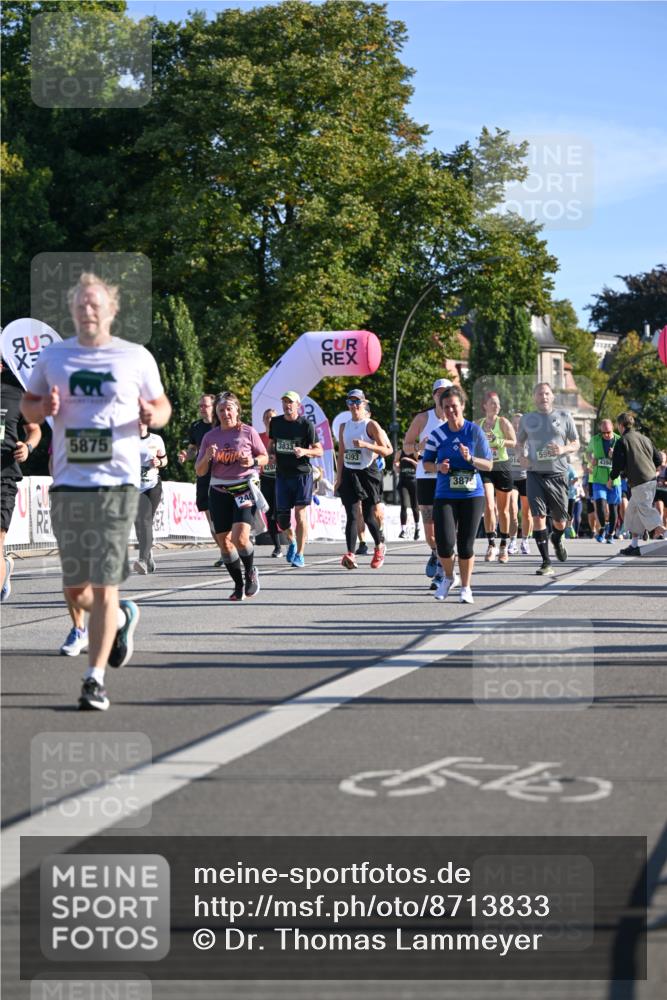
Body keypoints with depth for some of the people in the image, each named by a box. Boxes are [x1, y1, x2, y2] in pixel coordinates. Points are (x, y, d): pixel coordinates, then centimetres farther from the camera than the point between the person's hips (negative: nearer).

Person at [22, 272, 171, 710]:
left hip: (117, 482, -3)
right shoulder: (53, 356, 10)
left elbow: (162, 405, 13)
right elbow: (28, 406, 17)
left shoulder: (136, 357, 4)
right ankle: (123, 618, 38)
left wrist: (151, 416, -10)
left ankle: (95, 679, 0)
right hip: (67, 484, 3)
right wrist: (45, 408, -5)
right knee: (75, 589, 6)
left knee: (103, 586, -7)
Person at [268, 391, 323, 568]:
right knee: (282, 517, 3)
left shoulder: (307, 424, -6)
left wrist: (305, 451, -23)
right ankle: (292, 541, 34)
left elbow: (319, 451, -4)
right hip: (282, 474, 4)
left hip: (302, 474, -4)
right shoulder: (275, 422, 7)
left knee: (300, 514, -9)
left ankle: (299, 555, -1)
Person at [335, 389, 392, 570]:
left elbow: (386, 451, -7)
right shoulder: (344, 427, 11)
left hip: (368, 473, -3)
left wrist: (365, 444, -19)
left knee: (368, 516, 3)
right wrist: (339, 477, 8)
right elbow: (341, 454, 14)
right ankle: (350, 555, -20)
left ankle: (379, 546, 30)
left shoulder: (371, 425, -3)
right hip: (349, 474, 3)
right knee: (352, 516, -9)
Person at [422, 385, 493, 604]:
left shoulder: (475, 431, -2)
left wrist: (471, 459, -18)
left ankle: (466, 588, 19)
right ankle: (448, 576, 19)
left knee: (466, 545, 1)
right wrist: (438, 467, -10)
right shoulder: (437, 434, 2)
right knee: (444, 543, -12)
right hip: (444, 496, 0)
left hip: (472, 495, 0)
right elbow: (426, 463, 11)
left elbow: (489, 465, 0)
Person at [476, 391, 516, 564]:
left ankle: (504, 546, 19)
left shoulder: (503, 422, -2)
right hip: (485, 467, 1)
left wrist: (497, 441, -24)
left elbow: (513, 442, -12)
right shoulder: (478, 424, 7)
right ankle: (491, 545, -10)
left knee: (503, 509, 7)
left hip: (502, 467, -1)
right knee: (488, 506, -15)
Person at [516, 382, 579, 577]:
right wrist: (521, 457, -1)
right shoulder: (527, 419, 9)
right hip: (535, 474, 0)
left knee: (560, 520, 7)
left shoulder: (564, 416, 5)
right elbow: (518, 443, 20)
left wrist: (563, 449, -13)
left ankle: (557, 540, 44)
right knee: (538, 516, -12)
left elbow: (576, 444, 9)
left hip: (557, 474, 0)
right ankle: (546, 563, -7)